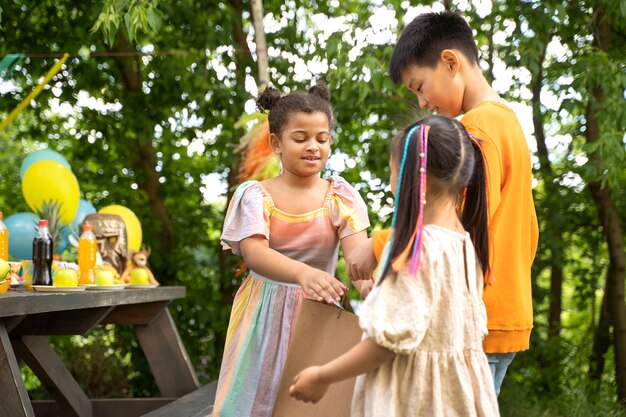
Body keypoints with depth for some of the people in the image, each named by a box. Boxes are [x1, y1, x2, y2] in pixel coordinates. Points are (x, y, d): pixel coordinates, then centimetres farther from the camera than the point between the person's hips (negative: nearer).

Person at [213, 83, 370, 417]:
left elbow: (358, 251, -18)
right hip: (265, 317, -1)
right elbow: (254, 254, -23)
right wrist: (304, 273, -43)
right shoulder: (255, 196, -6)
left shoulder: (340, 196, -2)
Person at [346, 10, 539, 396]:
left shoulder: (479, 124, -10)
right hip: (508, 314, 10)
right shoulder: (510, 122, 20)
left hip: (476, 321, -10)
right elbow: (528, 232, 22)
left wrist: (381, 247, -16)